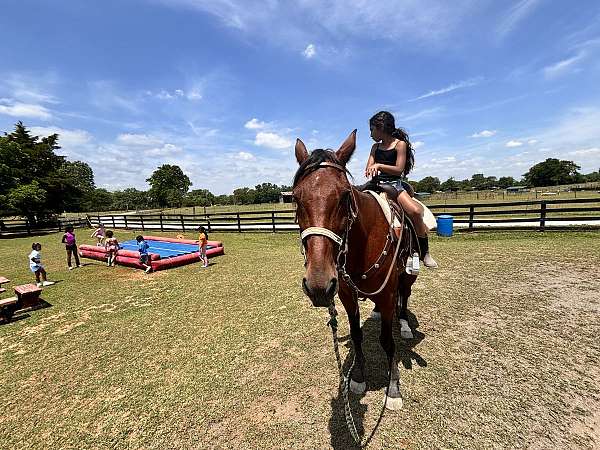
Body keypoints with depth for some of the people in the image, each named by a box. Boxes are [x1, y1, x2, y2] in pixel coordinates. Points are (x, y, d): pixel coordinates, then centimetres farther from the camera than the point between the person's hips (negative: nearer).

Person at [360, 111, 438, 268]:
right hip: (375, 183, 5)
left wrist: (379, 165, -18)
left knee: (415, 211, -28)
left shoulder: (400, 144, 2)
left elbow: (399, 169, -7)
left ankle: (424, 251, -9)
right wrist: (370, 170, -15)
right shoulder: (375, 147, 16)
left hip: (393, 183, -5)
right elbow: (368, 169, 9)